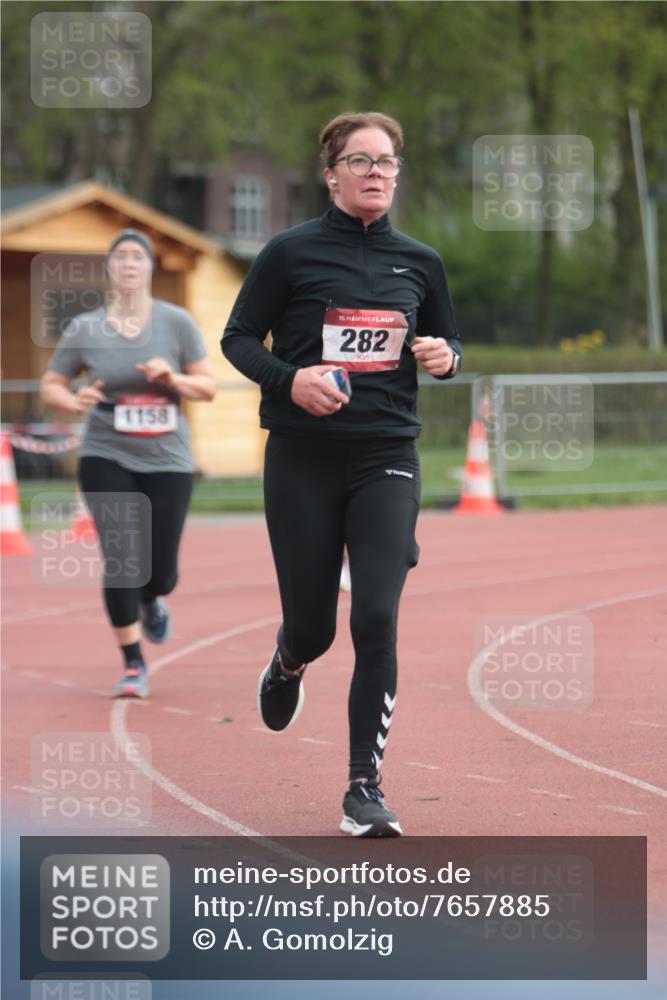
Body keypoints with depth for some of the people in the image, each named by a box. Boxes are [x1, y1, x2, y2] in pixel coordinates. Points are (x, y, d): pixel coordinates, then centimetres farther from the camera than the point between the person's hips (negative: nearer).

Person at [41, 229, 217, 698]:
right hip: (107, 459, -1)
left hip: (167, 461, 1)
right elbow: (51, 386, 7)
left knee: (161, 571, 0)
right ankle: (134, 666, 1)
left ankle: (151, 601, 40)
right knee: (120, 560, -13)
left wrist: (174, 379, -18)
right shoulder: (83, 329, -1)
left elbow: (209, 387, 2)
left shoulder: (177, 323, -1)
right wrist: (74, 401, -15)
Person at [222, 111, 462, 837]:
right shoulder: (291, 252, -2)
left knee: (376, 620, -12)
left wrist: (444, 357, -4)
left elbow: (447, 341, 20)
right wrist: (288, 378, -17)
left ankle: (364, 790, -6)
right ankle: (287, 666, 44)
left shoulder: (419, 262, 8)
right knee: (312, 625, 4)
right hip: (302, 460, -1)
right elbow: (238, 338, 2)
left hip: (386, 460, 2)